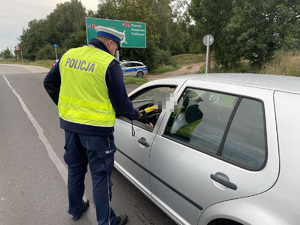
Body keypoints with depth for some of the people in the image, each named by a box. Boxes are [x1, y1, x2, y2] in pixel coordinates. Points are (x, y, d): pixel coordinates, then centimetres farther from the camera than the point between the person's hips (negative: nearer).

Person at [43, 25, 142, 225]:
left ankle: (76, 209, 45)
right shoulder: (109, 64, -15)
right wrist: (135, 115, 6)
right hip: (97, 128, -6)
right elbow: (120, 101, -12)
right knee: (101, 176, 9)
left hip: (70, 123, 7)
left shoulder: (69, 55, 4)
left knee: (75, 169, 24)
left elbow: (49, 83, 12)